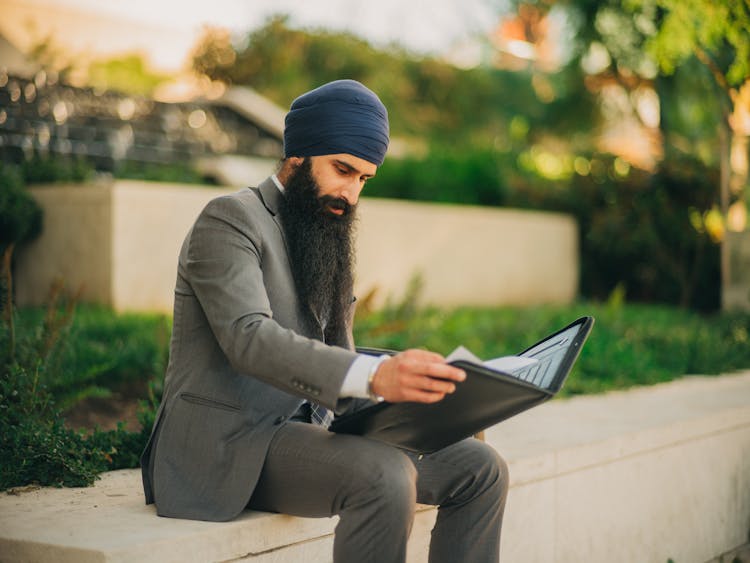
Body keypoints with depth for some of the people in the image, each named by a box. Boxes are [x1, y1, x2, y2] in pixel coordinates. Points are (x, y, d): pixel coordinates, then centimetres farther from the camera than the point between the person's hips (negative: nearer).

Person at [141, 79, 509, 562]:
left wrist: (414, 409, -4)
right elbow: (249, 336, -26)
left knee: (480, 468, -5)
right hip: (230, 444, -8)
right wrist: (373, 376, -40)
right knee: (384, 473, -33)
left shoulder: (325, 243, 20)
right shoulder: (231, 220, -8)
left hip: (307, 431, 8)